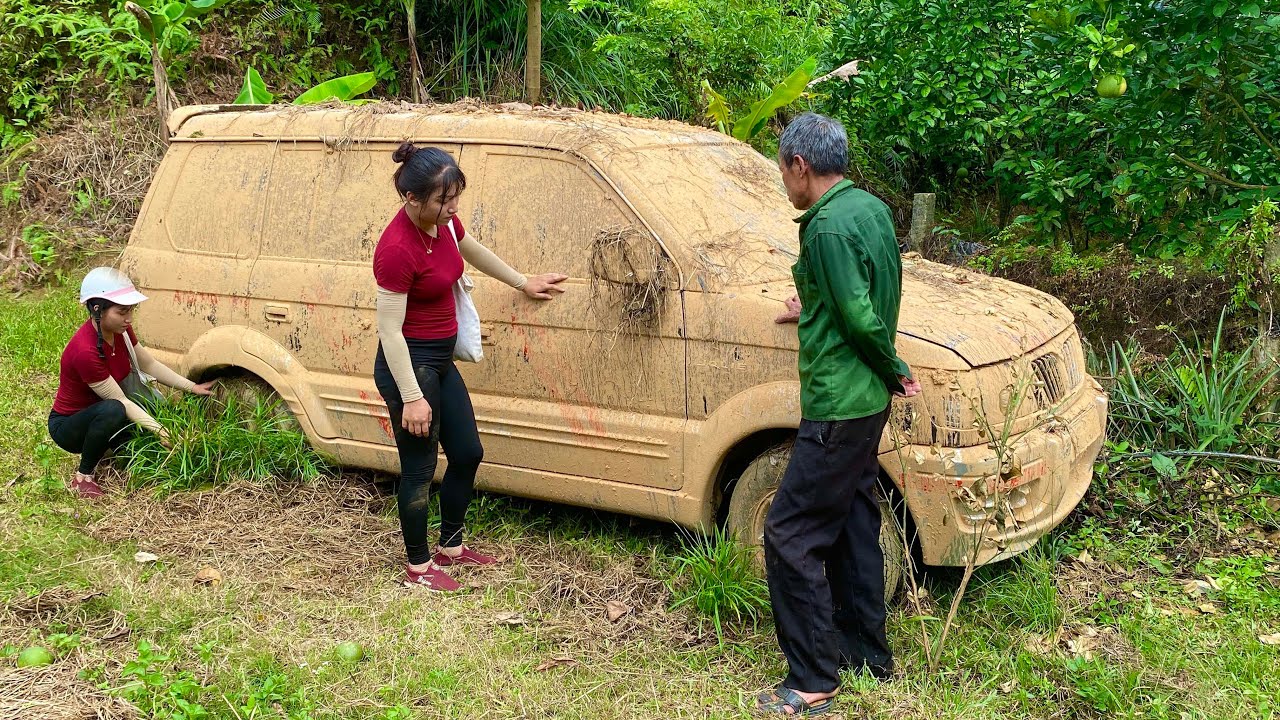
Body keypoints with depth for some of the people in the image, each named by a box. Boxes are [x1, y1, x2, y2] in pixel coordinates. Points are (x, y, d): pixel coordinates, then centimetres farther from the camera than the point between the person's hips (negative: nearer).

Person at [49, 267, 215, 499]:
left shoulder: (120, 330, -11)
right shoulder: (85, 351, -34)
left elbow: (149, 364, 5)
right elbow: (120, 401, -27)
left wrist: (192, 387, 0)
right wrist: (161, 432, -26)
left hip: (99, 415, 7)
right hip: (68, 426, -7)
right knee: (112, 410, -39)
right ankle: (83, 477, -17)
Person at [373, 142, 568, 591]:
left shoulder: (443, 222, -2)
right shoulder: (397, 249, -26)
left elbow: (474, 252, 20)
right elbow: (389, 330, -23)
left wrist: (522, 283, 32)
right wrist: (412, 397, -23)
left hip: (441, 359, 9)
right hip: (409, 364, -9)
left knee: (468, 454, 17)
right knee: (420, 468, 4)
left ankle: (451, 547, 35)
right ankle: (418, 567, 21)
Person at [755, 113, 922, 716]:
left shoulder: (827, 227, -20)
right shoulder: (871, 208, 9)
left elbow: (863, 320, -22)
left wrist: (895, 372, -7)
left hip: (836, 406, -10)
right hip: (868, 401, 10)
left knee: (790, 536, -4)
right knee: (853, 523, 19)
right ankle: (866, 651, 32)